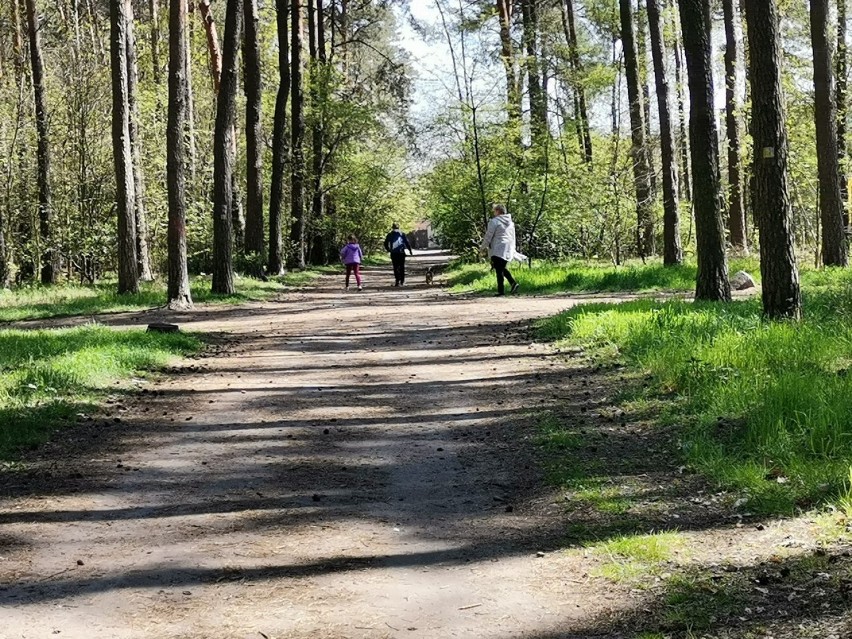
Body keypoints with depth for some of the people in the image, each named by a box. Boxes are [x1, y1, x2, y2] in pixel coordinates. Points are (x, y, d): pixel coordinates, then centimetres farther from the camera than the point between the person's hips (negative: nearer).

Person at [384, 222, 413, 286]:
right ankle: (402, 281, 15)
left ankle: (397, 281, -12)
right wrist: (410, 250, 6)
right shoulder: (402, 234, 3)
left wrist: (388, 250, 17)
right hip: (401, 253, 1)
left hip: (393, 253, -1)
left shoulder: (390, 235, 4)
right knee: (402, 267, 11)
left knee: (396, 267, 0)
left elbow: (386, 243, 2)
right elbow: (407, 243, 0)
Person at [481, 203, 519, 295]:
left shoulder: (494, 221, -7)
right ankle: (513, 283, 4)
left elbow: (488, 236, -6)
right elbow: (513, 237, 22)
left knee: (499, 269, -4)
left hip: (498, 250, -7)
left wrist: (484, 246, 7)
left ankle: (501, 290, -6)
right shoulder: (510, 222, 17)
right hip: (508, 250, 7)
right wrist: (513, 249, 28)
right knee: (502, 268, 19)